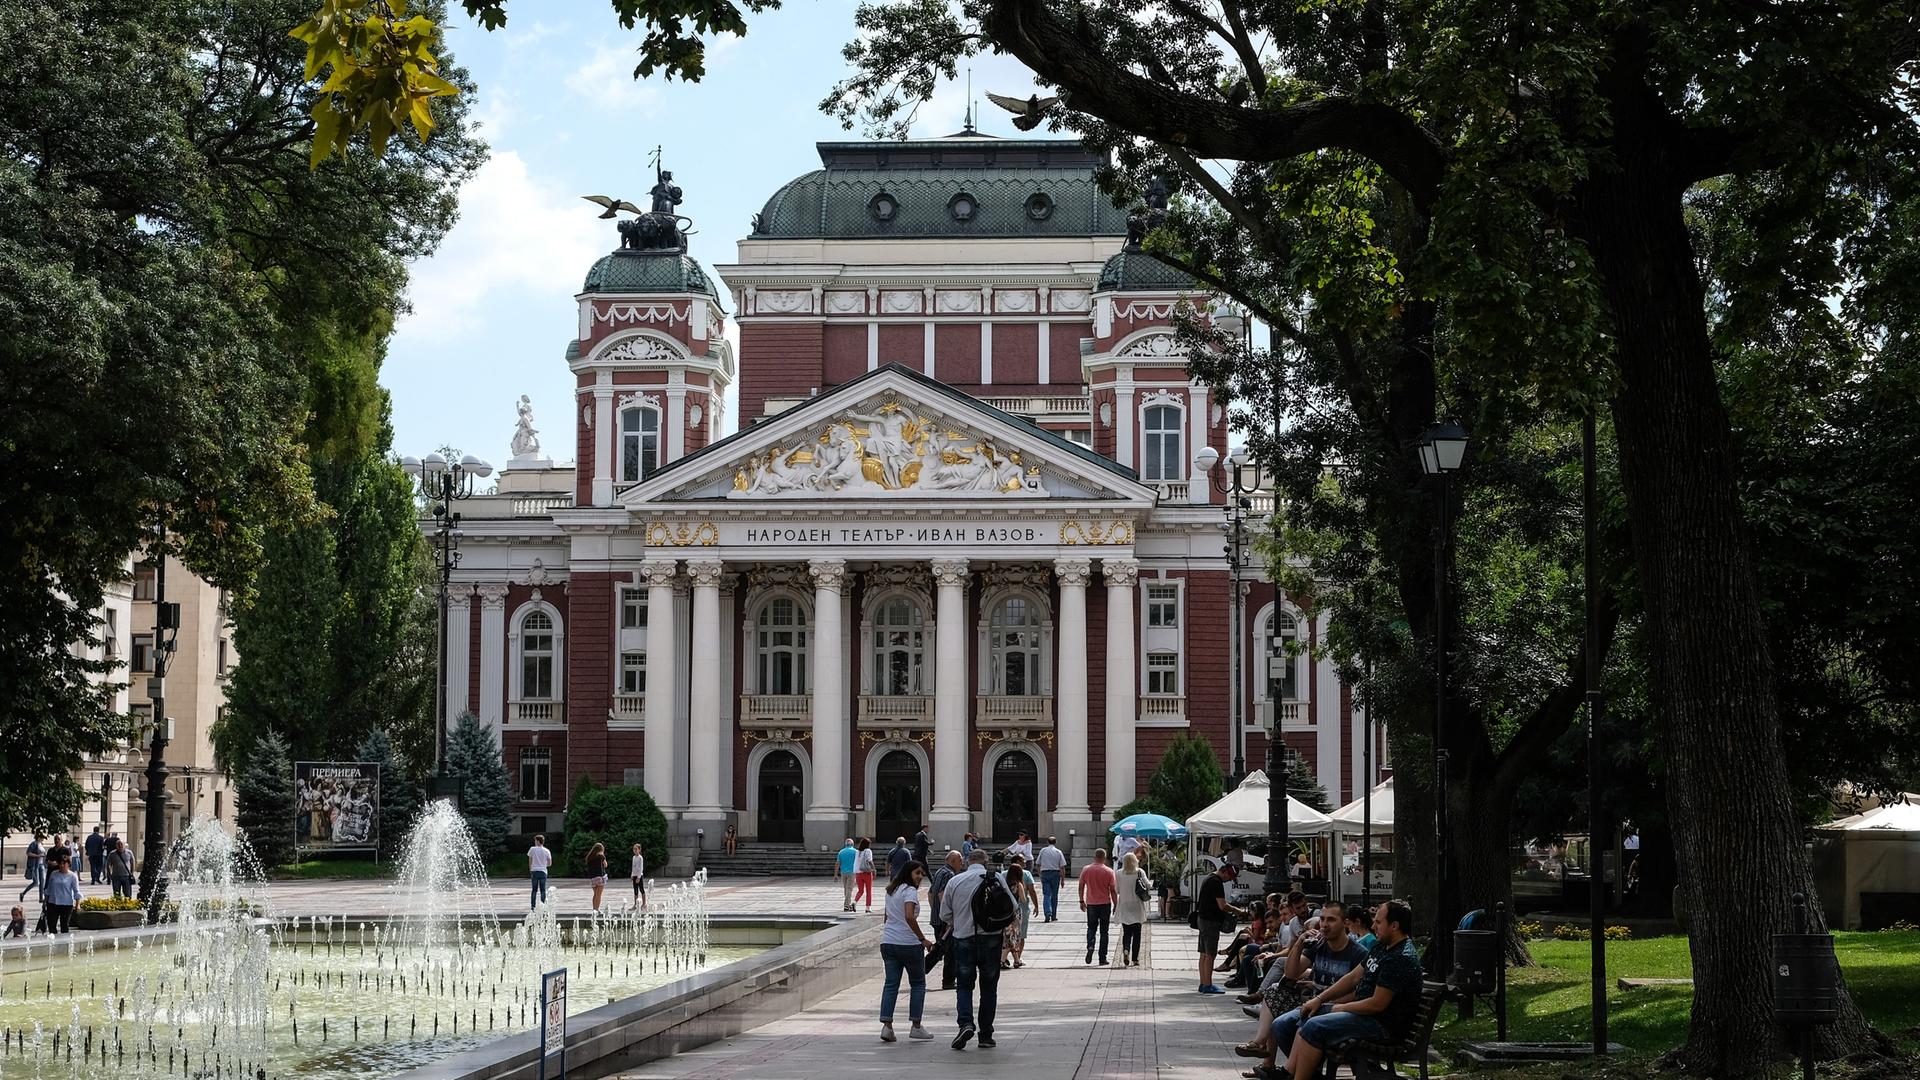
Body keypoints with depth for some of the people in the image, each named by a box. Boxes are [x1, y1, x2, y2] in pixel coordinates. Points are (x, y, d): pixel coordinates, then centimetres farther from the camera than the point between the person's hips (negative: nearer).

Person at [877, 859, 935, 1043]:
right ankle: (916, 1027, 8)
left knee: (891, 984, 4)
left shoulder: (891, 890, 15)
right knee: (918, 984, 8)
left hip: (888, 943, 7)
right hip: (908, 943, -7)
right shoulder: (910, 891, -11)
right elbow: (909, 917, -24)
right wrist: (923, 939, -20)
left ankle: (886, 1025, -9)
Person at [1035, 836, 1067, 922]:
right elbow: (1062, 867, -2)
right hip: (1055, 873, 0)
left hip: (1045, 873, 0)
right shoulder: (1059, 852, 1)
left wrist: (1039, 875, 17)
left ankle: (1047, 914, -22)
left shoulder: (1043, 851, 3)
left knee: (1046, 895, -3)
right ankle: (1053, 916, 17)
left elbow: (1037, 864, 6)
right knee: (1054, 895, 10)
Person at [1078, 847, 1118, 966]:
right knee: (1103, 931, 6)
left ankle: (1090, 947, -12)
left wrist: (1082, 901, 15)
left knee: (1091, 928, 16)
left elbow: (1081, 887, 3)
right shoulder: (1109, 871, -7)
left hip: (1091, 903, 1)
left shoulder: (1086, 870, -2)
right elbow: (1112, 890, -5)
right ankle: (1102, 958, 6)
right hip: (1105, 903, -1)